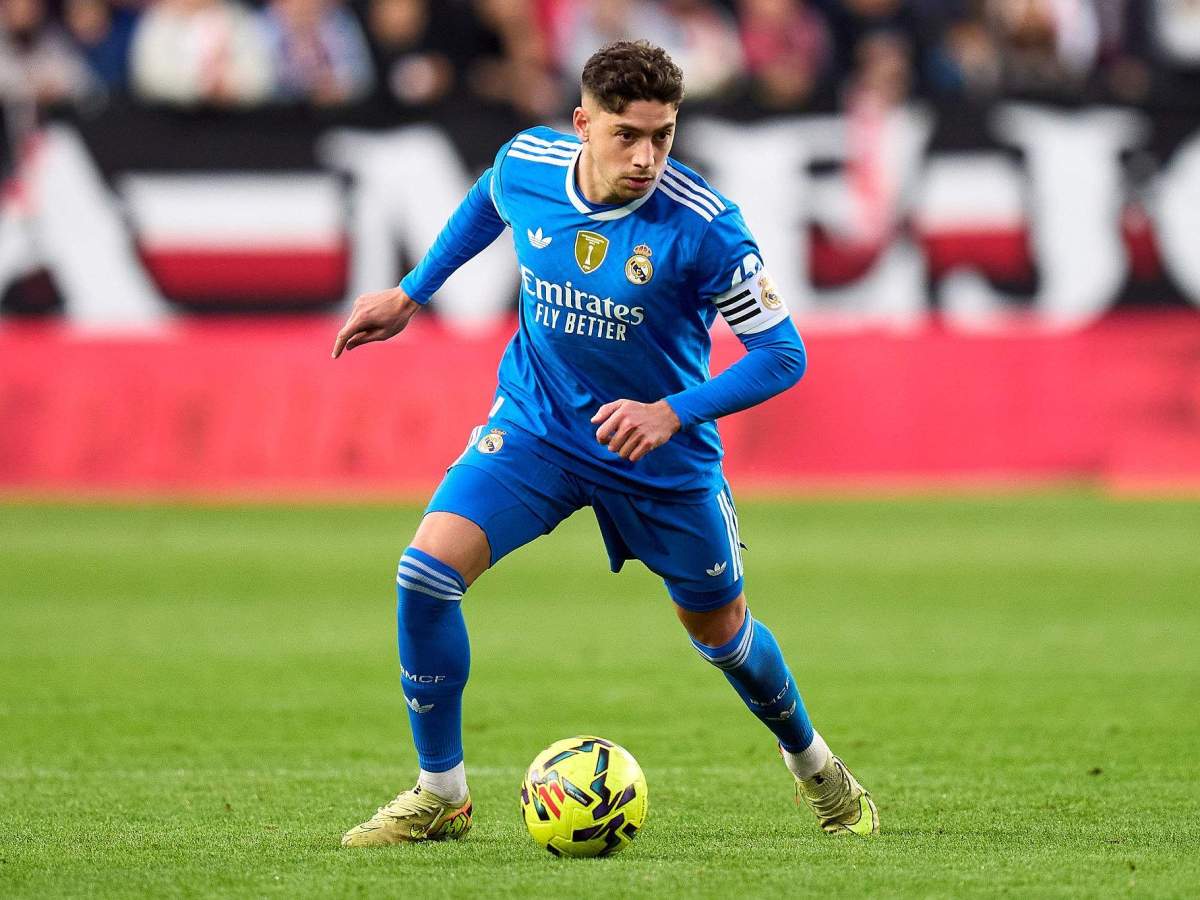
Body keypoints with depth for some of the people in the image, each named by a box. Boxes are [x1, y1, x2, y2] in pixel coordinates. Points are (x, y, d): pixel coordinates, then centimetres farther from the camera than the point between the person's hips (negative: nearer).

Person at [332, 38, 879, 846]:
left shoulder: (702, 225, -26)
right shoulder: (524, 165, -15)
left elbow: (782, 354, -20)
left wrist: (673, 413, -31)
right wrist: (411, 295, 14)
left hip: (662, 452, -2)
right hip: (536, 425, 2)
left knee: (720, 632, 14)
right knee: (427, 572, -19)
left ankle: (813, 765, 45)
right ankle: (441, 794, -3)